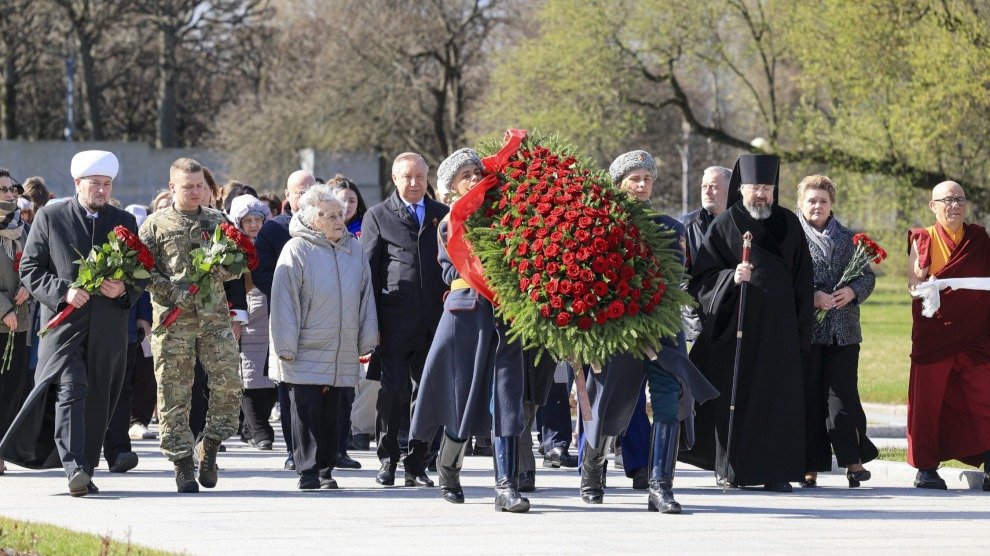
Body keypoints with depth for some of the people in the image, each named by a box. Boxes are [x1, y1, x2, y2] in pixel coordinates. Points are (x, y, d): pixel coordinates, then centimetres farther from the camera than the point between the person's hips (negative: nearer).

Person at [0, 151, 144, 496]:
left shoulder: (125, 222, 14)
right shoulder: (50, 217, 6)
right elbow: (29, 270, 3)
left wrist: (124, 289, -6)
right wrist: (63, 291, -13)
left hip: (108, 327, 3)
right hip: (63, 323, -3)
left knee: (97, 401, 5)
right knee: (71, 390, -19)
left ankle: (85, 473, 15)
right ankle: (74, 468, -28)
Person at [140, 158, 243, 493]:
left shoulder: (218, 221, 14)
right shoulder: (155, 225, 5)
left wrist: (223, 268, -6)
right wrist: (172, 291, -13)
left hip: (215, 317, 2)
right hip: (173, 320, -2)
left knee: (228, 384, -8)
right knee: (174, 393, -2)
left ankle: (209, 446, 11)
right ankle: (182, 461, 5)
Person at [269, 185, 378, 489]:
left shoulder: (354, 249, 10)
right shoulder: (296, 250, -5)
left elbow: (365, 296, 15)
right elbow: (284, 301, -6)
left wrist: (367, 341, 11)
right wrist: (286, 347, -10)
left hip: (341, 355, 4)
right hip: (305, 353, -4)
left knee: (331, 415, 8)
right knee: (307, 412, -5)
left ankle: (325, 470, 15)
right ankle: (309, 472, -1)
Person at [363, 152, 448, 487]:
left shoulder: (442, 216, 13)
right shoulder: (377, 217, 5)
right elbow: (368, 269, 2)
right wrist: (370, 322, -5)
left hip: (433, 320, 3)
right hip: (394, 320, -3)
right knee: (392, 391, -4)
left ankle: (417, 465, 11)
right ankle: (387, 460, 7)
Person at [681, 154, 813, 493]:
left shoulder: (789, 225, 9)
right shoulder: (724, 226, 2)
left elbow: (802, 279, 10)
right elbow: (702, 276, -1)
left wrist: (802, 330, 4)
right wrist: (732, 277, -21)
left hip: (779, 327, 2)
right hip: (736, 324, -2)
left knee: (778, 397, -3)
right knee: (734, 397, -2)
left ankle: (775, 471, 0)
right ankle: (733, 469, 6)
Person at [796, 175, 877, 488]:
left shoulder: (847, 239, 14)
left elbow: (868, 276, 14)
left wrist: (852, 291, -6)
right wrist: (812, 297, -15)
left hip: (843, 331, 2)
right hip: (805, 329, -2)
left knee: (843, 393, -2)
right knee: (808, 397, -1)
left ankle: (853, 459, 7)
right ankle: (811, 466, 4)